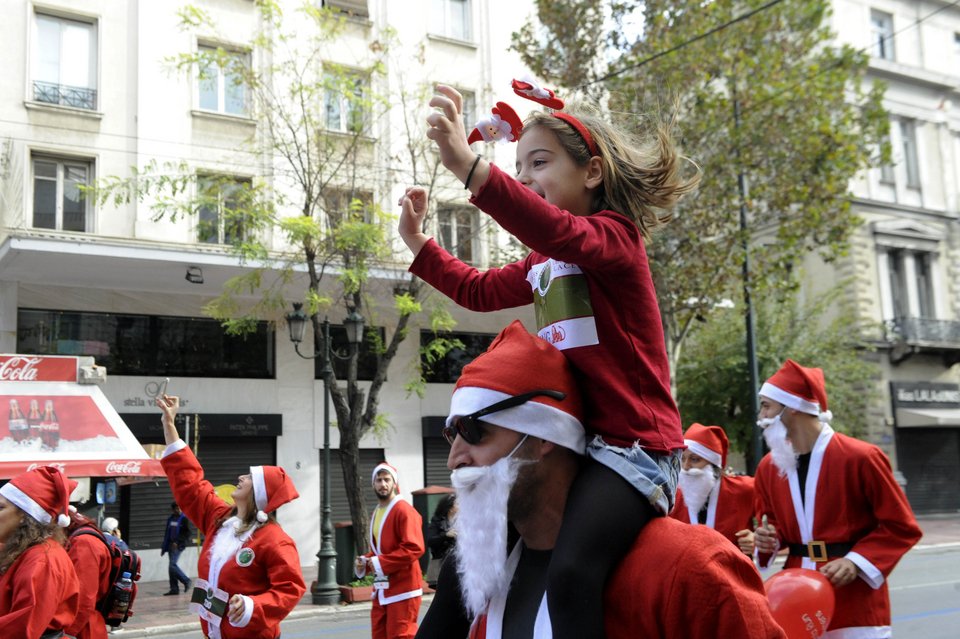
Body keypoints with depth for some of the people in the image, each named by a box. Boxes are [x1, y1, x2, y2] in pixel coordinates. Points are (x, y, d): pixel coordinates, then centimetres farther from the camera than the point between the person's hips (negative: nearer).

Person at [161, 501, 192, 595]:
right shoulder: (171, 518, 14)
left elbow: (187, 533, -9)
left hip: (178, 545, -7)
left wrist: (178, 542, -19)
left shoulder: (183, 519, -5)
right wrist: (164, 547, 16)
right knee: (172, 566, 6)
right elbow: (167, 533, 19)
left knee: (172, 565, -15)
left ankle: (186, 580, 2)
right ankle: (174, 588, 11)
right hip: (171, 545, 7)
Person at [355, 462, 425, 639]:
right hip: (381, 590, 9)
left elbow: (414, 548, -22)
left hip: (402, 589, -9)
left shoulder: (404, 511, -12)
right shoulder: (376, 513, 16)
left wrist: (382, 563, -21)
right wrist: (366, 561, 6)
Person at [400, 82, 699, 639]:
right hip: (574, 442, 10)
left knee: (570, 571, -30)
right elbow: (478, 290, 31)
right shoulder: (542, 265, 18)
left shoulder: (614, 234, -9)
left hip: (633, 443, -9)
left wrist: (468, 165, -43)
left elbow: (562, 233, -32)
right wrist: (417, 241, 21)